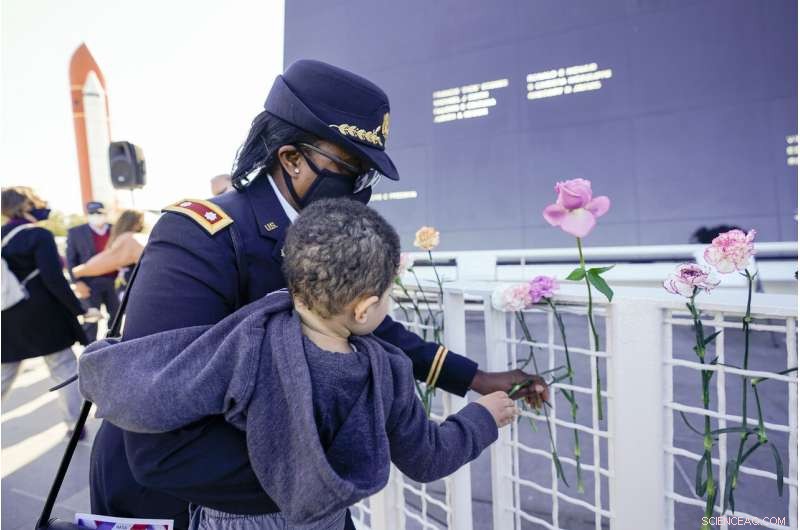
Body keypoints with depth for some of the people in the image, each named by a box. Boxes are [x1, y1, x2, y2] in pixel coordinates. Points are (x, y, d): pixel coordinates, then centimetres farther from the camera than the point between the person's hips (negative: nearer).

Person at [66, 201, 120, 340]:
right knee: (91, 319, 0)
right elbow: (71, 259, -3)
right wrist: (77, 281, -11)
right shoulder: (76, 232, -1)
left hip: (112, 281, 4)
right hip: (90, 283, -4)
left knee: (116, 315, 11)